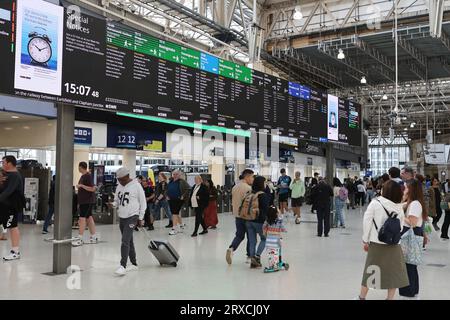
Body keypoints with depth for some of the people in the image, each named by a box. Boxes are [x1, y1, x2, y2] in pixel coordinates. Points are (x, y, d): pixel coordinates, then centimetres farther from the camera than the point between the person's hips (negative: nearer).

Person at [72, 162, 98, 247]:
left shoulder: (88, 176, -14)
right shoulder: (83, 176, 14)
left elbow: (92, 189, -20)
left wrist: (81, 185, -21)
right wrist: (79, 203, 21)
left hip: (88, 201, -9)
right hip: (83, 201, 9)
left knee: (82, 218, -9)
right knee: (89, 217, 11)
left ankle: (80, 239, -6)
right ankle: (94, 237, 18)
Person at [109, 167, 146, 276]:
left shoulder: (136, 186, -8)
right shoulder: (119, 186, 11)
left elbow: (143, 202, -4)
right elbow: (117, 200, 19)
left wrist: (141, 218, -5)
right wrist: (113, 204, -5)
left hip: (132, 217, -7)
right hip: (122, 217, 7)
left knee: (125, 241, -16)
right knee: (129, 241, 13)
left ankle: (123, 266, -15)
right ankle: (134, 264, 24)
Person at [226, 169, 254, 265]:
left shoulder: (235, 187, 8)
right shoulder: (248, 188, -16)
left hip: (237, 216, 6)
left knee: (239, 235, 14)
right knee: (250, 236, 9)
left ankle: (231, 248, -10)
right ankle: (249, 256, 16)